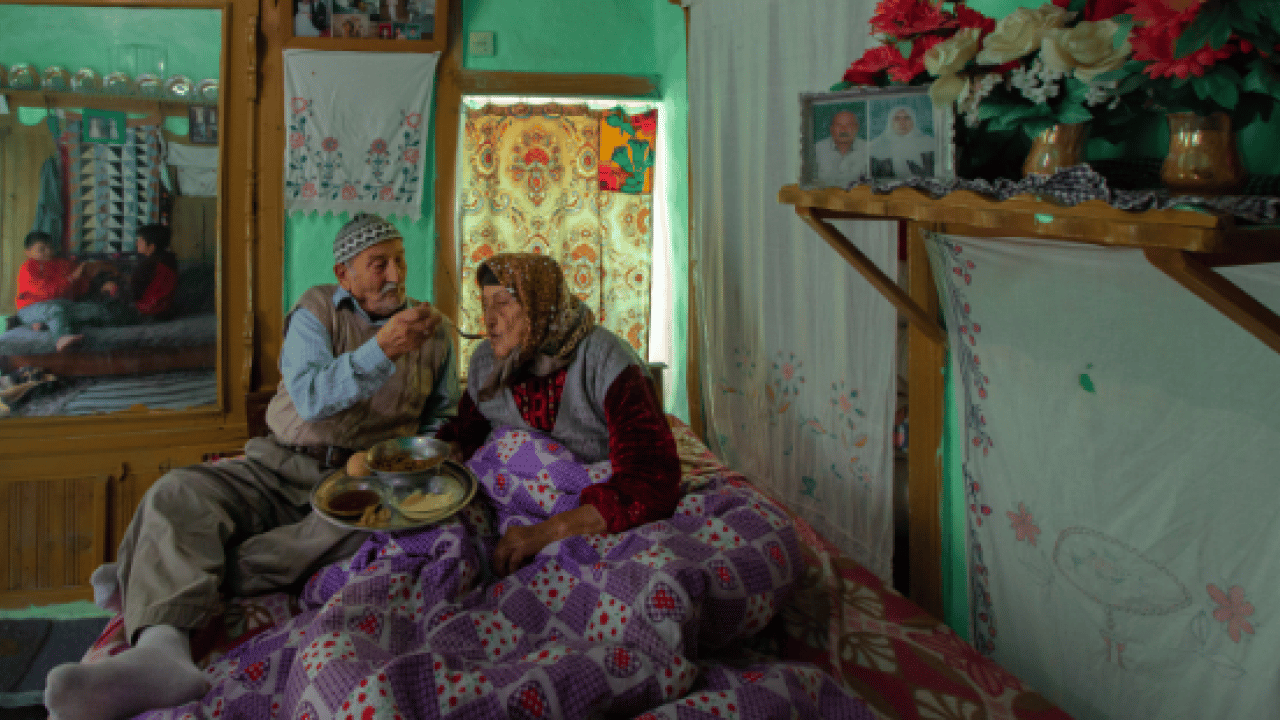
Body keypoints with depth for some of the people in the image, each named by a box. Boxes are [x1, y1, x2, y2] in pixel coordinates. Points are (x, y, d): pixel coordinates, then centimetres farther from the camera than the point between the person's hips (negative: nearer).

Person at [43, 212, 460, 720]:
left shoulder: (432, 330, 11)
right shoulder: (316, 310, 4)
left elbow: (444, 412, 20)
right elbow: (312, 396, -12)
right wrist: (382, 349, -25)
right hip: (278, 469, 1)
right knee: (177, 494, -25)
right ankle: (161, 648, -51)